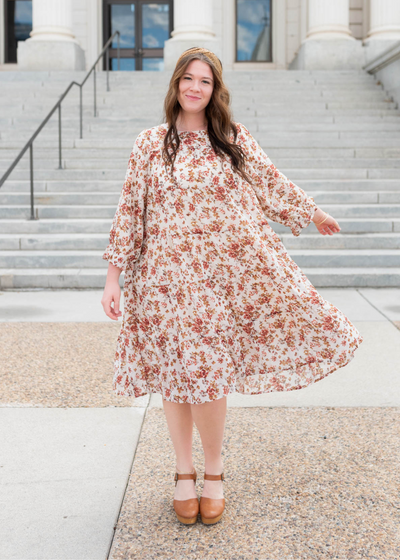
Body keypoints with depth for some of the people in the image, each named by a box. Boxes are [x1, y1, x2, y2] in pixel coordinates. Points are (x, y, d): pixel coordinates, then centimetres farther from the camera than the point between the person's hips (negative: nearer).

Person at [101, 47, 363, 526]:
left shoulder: (234, 139, 5)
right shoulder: (150, 144, 4)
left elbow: (271, 183, 17)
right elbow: (129, 211, 3)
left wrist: (313, 215, 27)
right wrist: (113, 278, 0)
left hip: (227, 274, 0)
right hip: (169, 276, 0)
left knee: (208, 376, 0)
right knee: (176, 375, 6)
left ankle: (214, 470, 22)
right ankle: (184, 472, 25)